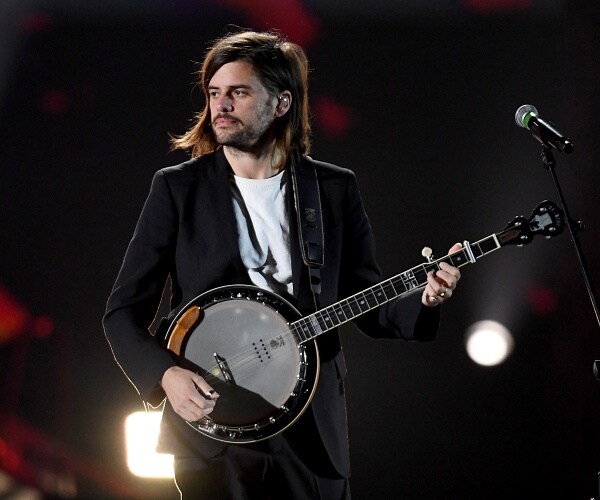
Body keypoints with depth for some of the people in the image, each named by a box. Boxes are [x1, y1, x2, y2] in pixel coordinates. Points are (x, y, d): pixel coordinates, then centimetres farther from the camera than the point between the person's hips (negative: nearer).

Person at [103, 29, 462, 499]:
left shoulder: (335, 189, 6)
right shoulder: (178, 188, 0)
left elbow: (368, 307, 9)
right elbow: (124, 311, 0)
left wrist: (425, 298, -11)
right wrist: (166, 375, -18)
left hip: (311, 430, 2)